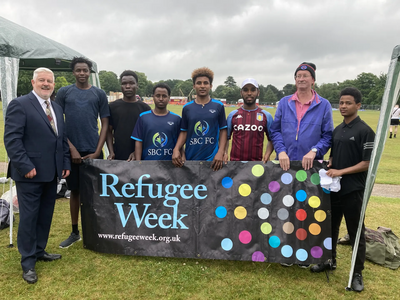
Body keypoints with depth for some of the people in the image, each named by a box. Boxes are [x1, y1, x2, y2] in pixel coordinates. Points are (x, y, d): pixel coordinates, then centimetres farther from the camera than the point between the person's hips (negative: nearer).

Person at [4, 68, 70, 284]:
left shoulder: (57, 108, 15)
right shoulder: (19, 104, -7)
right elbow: (11, 139, -14)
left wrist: (65, 164, 8)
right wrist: (25, 166, -19)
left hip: (52, 173, 7)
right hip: (30, 174, -7)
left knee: (46, 216, 16)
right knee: (29, 217, 4)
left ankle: (39, 251, 33)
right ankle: (28, 263, 18)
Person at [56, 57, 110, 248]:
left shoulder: (99, 94, 5)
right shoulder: (64, 92, 5)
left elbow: (105, 124, 3)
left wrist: (97, 151, -6)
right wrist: (71, 148, -8)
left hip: (93, 151, 0)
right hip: (72, 151, 1)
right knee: (75, 191, 10)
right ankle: (75, 232, 24)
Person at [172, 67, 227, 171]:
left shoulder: (218, 106, 3)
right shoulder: (187, 108, 6)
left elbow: (223, 130, 3)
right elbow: (183, 132, 6)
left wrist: (220, 153, -10)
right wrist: (176, 149, -10)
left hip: (212, 158, -1)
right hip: (190, 158, 1)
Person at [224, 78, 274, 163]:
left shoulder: (266, 116, 4)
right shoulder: (233, 115, 5)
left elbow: (271, 139, 10)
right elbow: (225, 137, 10)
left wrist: (267, 154, -7)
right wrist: (225, 153, -6)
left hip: (257, 163, 0)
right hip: (235, 161, 0)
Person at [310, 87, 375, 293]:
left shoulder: (365, 131, -10)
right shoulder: (337, 130, 11)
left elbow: (367, 163, -13)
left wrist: (341, 172, -18)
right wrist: (329, 169, 0)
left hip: (353, 190, -6)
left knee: (356, 232, 5)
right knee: (331, 226, 16)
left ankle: (357, 273, 19)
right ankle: (330, 260, 34)